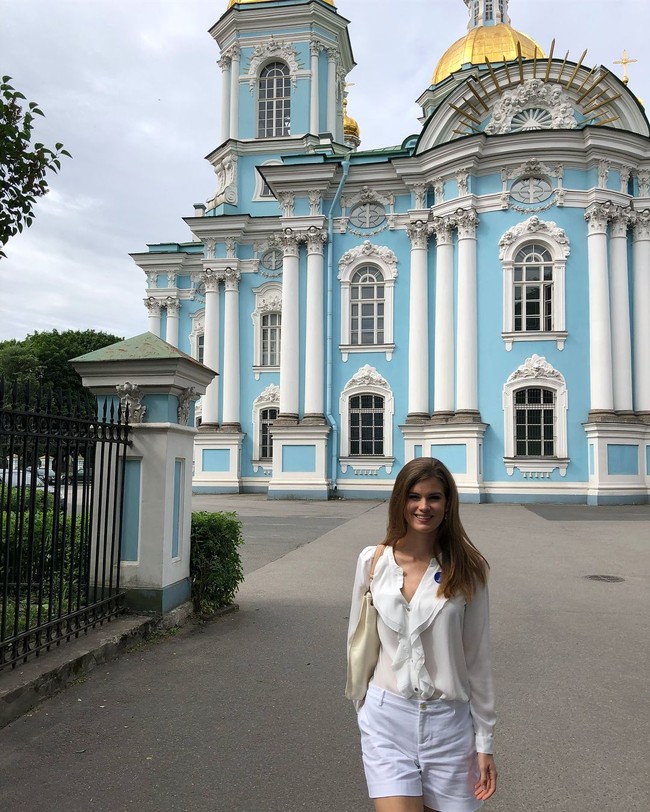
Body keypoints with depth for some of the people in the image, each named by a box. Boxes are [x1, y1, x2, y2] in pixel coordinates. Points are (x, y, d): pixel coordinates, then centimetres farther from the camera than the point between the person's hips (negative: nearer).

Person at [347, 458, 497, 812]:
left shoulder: (465, 569, -6)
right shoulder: (373, 561, -4)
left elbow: (477, 659, -1)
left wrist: (485, 742, 2)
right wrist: (364, 710, 12)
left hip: (448, 721, 0)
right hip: (387, 719, 0)